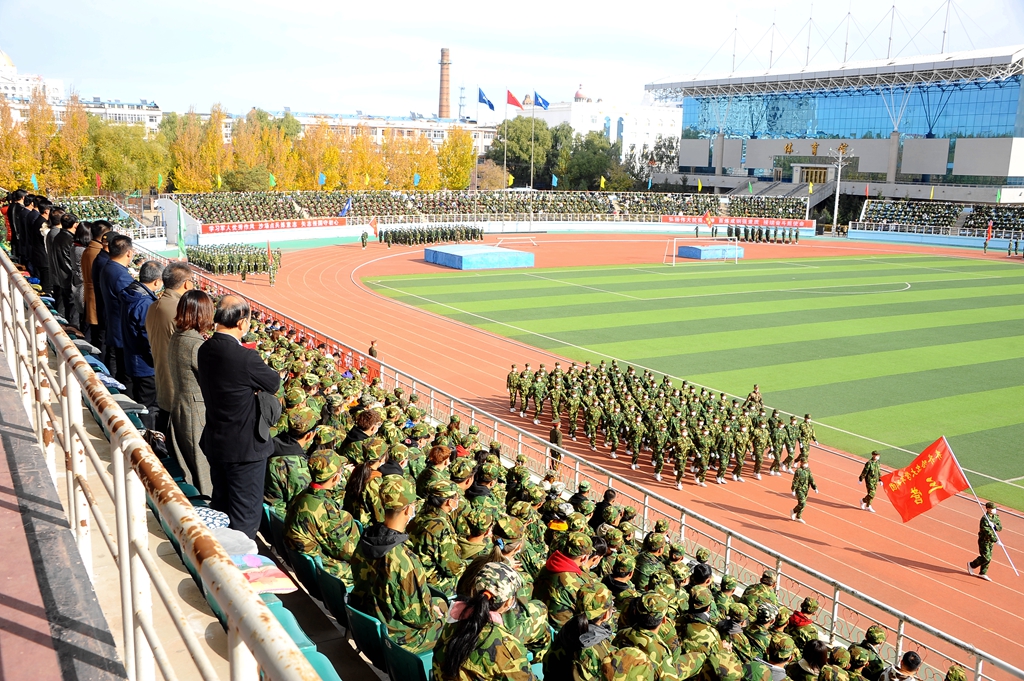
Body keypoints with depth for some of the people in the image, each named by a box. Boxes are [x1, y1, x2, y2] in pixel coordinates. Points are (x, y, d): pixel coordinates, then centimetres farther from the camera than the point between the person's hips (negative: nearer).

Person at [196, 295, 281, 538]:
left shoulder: (205, 350, -2)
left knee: (220, 506, 22)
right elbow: (274, 383, -10)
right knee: (245, 513, 6)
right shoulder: (245, 358, -25)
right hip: (245, 447, -8)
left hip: (215, 443, 8)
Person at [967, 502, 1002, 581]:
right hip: (984, 540, -8)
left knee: (988, 558, 10)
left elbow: (1000, 528, -1)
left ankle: (982, 573, 22)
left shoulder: (996, 517, 3)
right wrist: (996, 540, -31)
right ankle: (971, 565, 16)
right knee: (986, 558, -6)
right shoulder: (984, 518, -22)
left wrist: (994, 525, -23)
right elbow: (987, 532, -27)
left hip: (991, 540, 8)